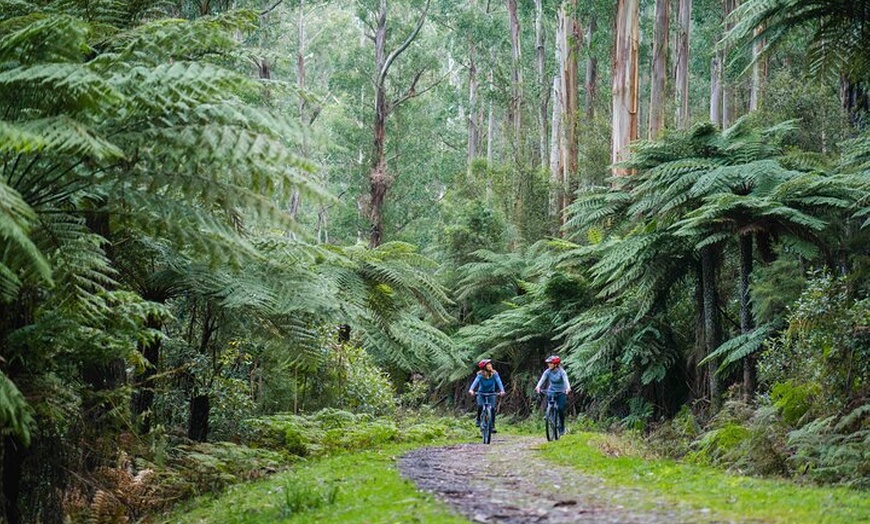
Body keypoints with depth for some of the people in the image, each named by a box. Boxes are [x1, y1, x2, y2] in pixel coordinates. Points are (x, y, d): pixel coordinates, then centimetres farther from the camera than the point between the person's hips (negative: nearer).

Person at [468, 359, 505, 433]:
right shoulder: (481, 375, -19)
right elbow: (475, 382, -33)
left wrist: (502, 391, -44)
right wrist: (471, 390, -52)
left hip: (491, 393, 1)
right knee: (480, 406, -25)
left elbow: (499, 382, -26)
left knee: (492, 408, -15)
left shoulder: (494, 374, -15)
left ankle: (493, 426, -3)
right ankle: (478, 419, 2)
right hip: (481, 393, -1)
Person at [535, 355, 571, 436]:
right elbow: (542, 379, -20)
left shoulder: (561, 372, -15)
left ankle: (562, 428, 4)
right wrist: (538, 387, -40)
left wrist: (568, 388, -51)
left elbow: (566, 380, -30)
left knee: (561, 409, -12)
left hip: (561, 393, -2)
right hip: (551, 392, 2)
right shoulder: (547, 372, -7)